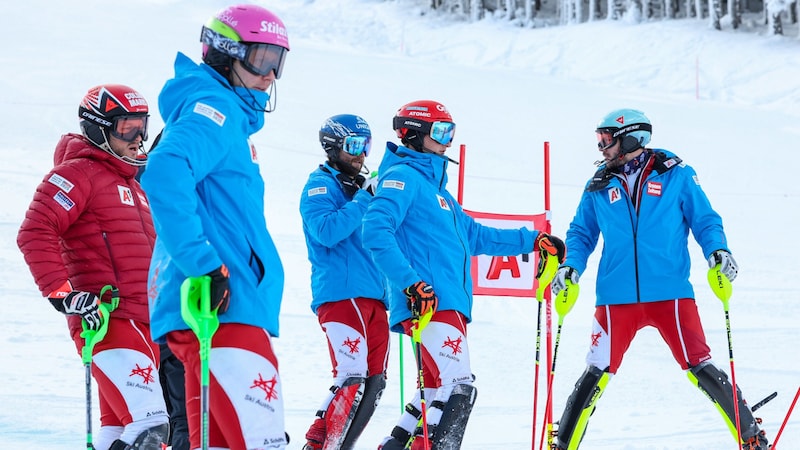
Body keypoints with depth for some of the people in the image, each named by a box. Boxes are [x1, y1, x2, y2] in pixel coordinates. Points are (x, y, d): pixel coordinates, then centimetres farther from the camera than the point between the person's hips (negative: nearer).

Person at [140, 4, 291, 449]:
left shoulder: (231, 116, 24)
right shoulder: (215, 108, -7)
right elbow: (164, 175, -24)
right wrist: (204, 267, -26)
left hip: (229, 309, 11)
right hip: (221, 311, -11)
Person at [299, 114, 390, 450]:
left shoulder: (362, 189, 23)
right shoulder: (321, 186, 0)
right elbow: (327, 231, -17)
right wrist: (365, 198, -15)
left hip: (372, 297, 8)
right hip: (340, 293, -8)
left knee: (373, 382, 2)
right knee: (352, 377, -20)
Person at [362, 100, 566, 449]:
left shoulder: (434, 184, 27)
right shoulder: (404, 177, -3)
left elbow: (475, 236, 36)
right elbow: (376, 231, -18)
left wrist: (533, 241, 33)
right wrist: (411, 284, -25)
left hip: (450, 306, 10)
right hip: (428, 305, -10)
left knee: (436, 393, 10)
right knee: (458, 389, -19)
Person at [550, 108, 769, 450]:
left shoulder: (675, 175, 3)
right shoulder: (598, 187, 11)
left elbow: (705, 220, 6)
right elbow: (582, 233, 17)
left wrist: (717, 250, -12)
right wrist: (571, 265, -2)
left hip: (670, 293, -2)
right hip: (616, 297, 2)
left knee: (700, 368, -5)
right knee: (597, 374, -1)